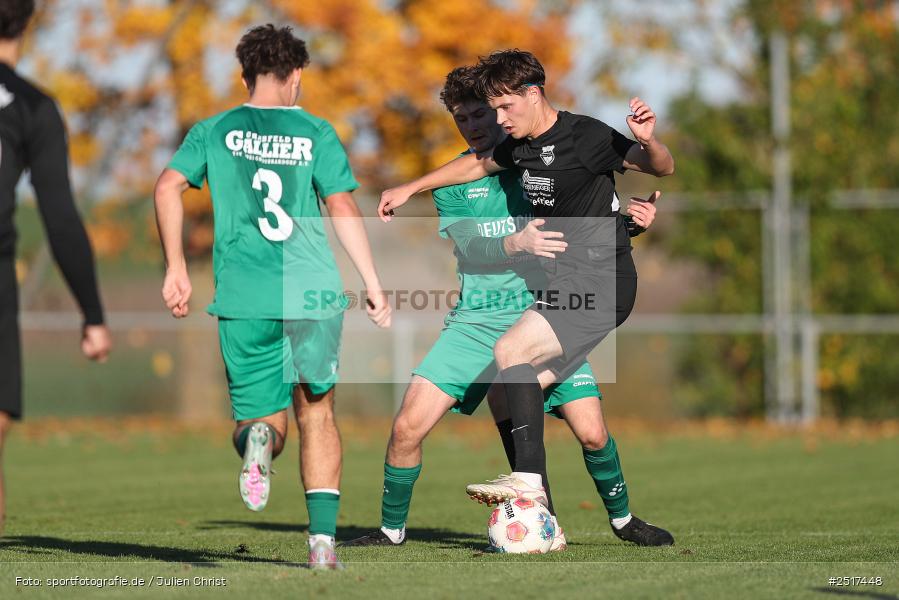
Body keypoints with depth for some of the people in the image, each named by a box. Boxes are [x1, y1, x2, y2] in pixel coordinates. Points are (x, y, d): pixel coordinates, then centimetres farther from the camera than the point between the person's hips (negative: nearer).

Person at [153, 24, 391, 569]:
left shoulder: (215, 131, 10)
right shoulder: (316, 133, 6)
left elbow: (168, 187, -2)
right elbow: (343, 208, -3)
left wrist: (176, 268, 3)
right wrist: (375, 287, -1)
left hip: (243, 299, 0)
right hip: (314, 293, 0)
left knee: (262, 418, 10)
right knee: (316, 413, 14)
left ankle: (259, 438, -29)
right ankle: (323, 539, 3)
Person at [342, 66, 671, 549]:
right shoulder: (451, 180, 6)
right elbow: (468, 249, -10)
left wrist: (633, 222, -12)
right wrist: (516, 244, -29)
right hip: (475, 323, 1)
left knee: (591, 432, -12)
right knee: (408, 426, -10)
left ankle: (622, 519, 15)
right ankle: (392, 529, 11)